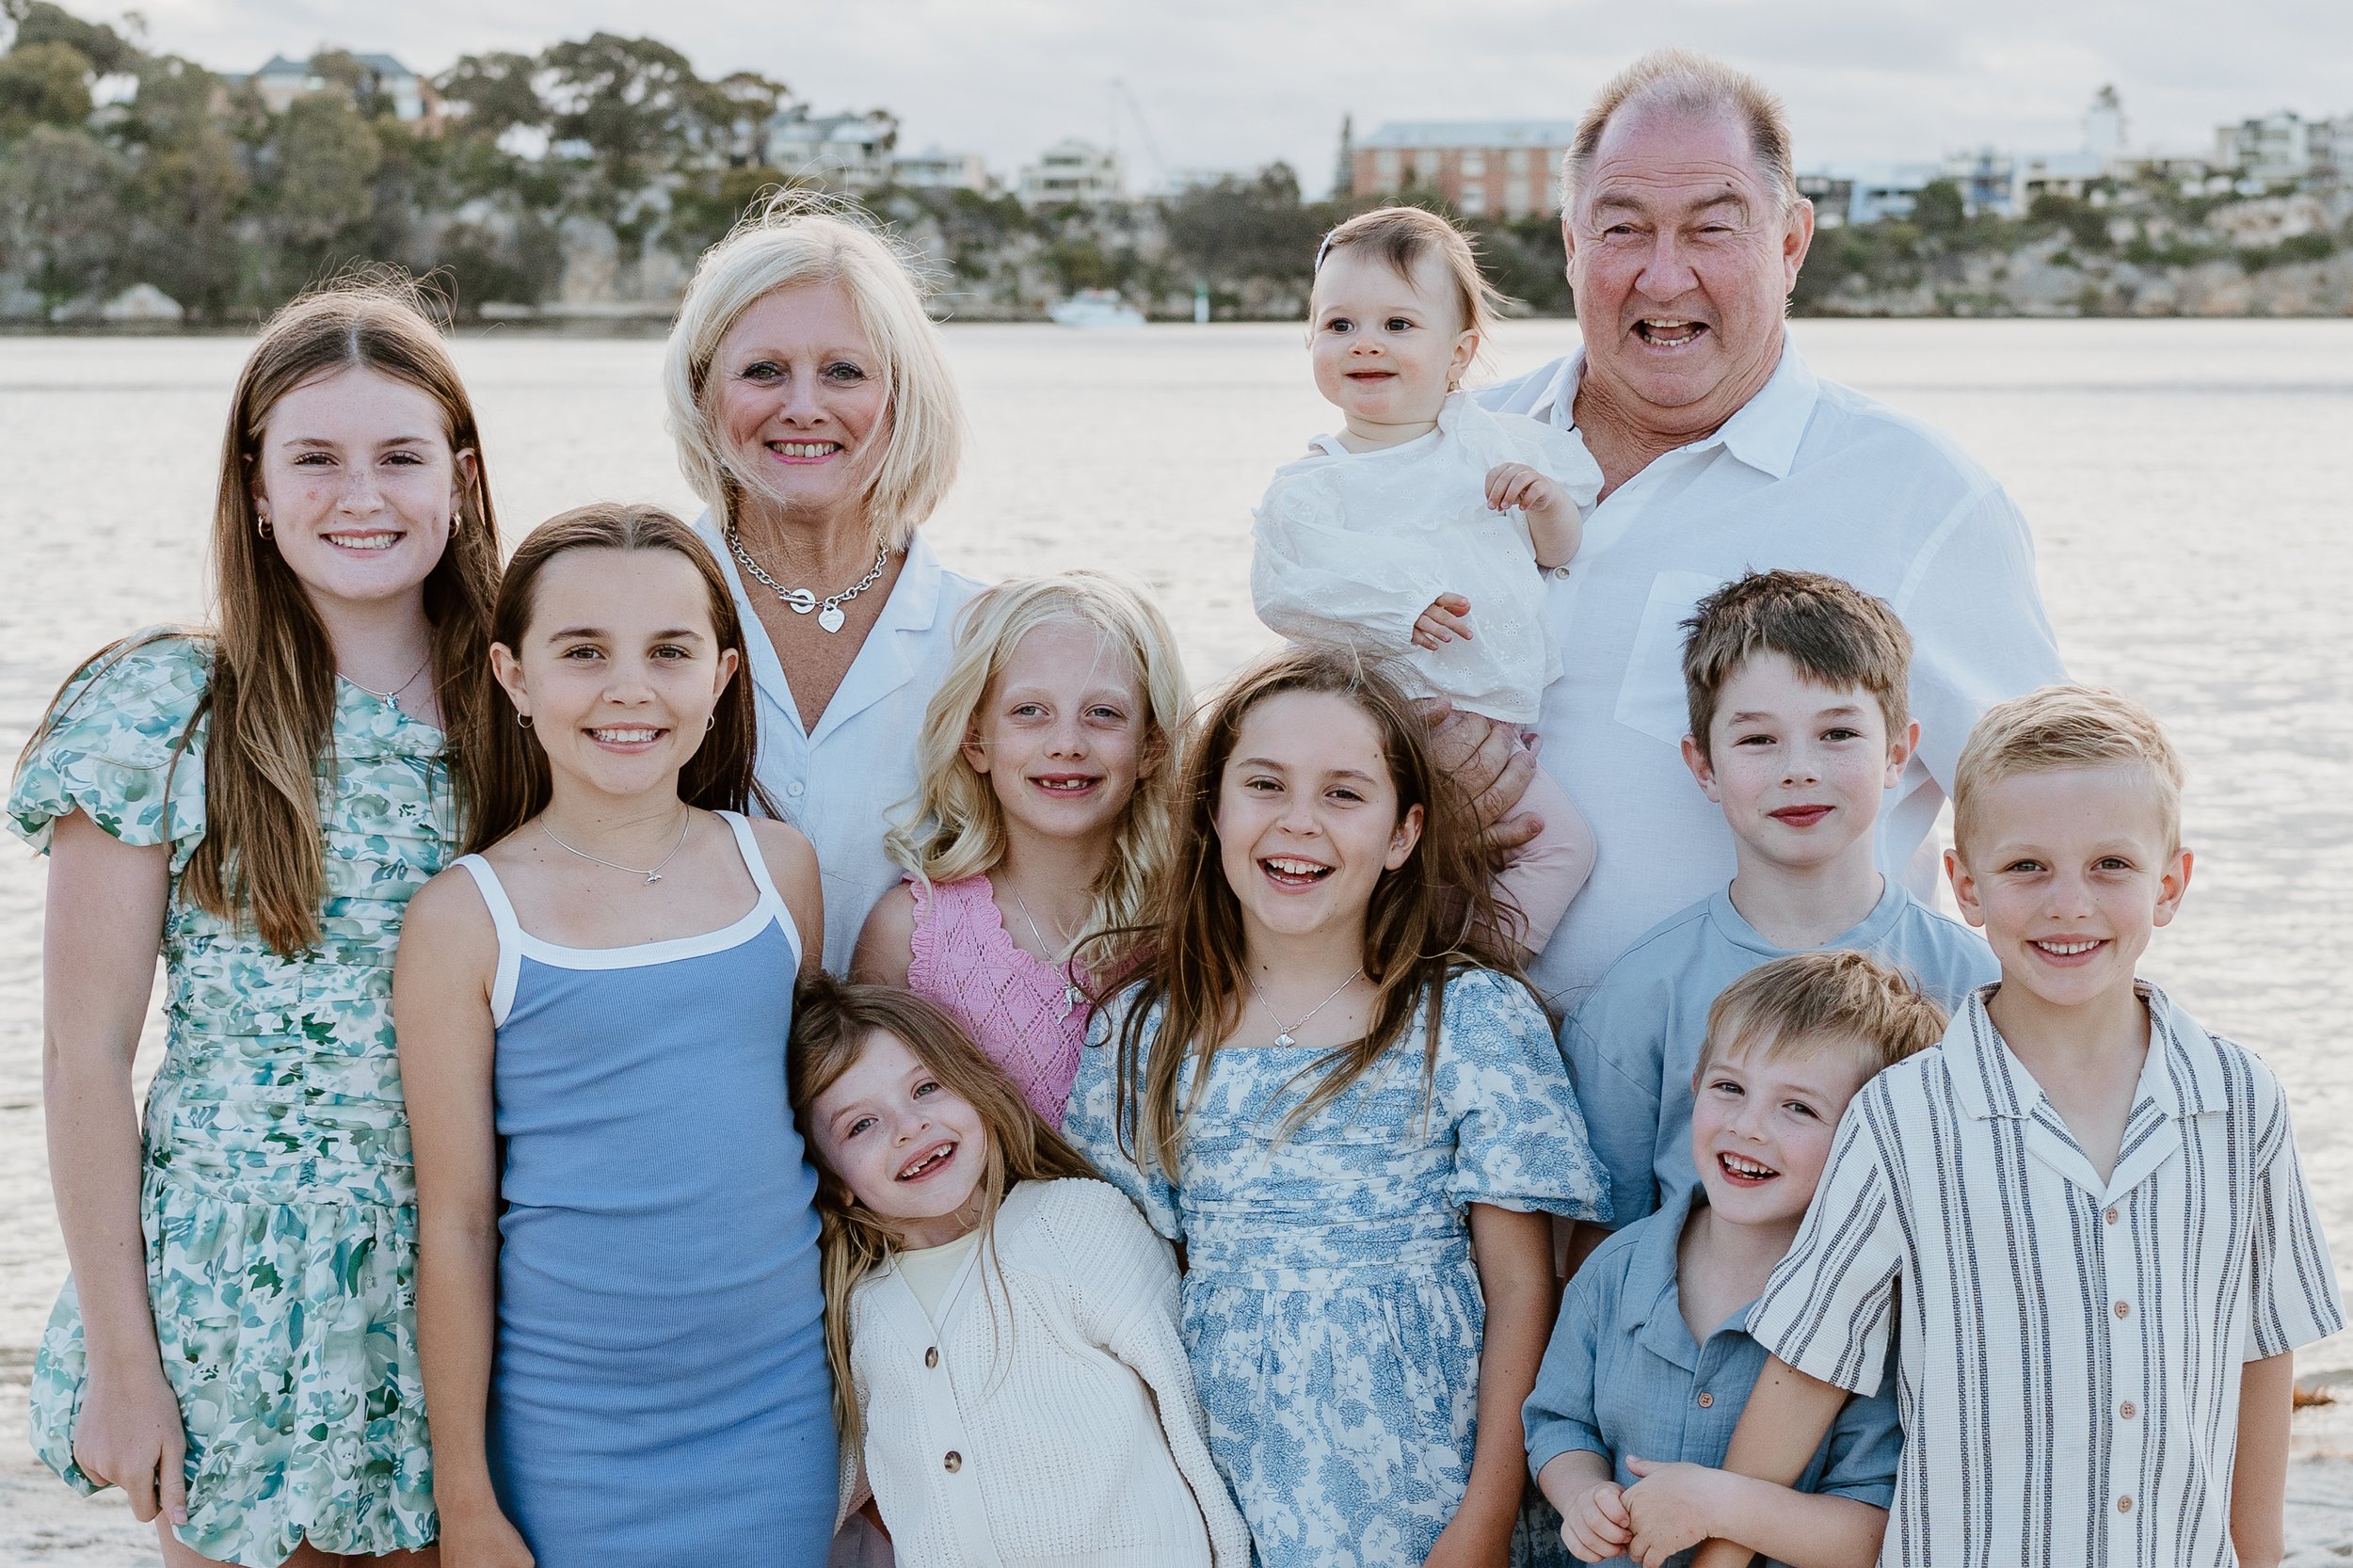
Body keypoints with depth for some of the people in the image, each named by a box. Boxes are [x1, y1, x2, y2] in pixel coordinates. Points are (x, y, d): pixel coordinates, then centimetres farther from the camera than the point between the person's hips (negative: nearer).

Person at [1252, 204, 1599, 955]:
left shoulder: (1495, 443, 10)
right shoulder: (1310, 483, -3)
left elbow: (1558, 554, 19)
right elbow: (1281, 590, -14)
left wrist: (1549, 504, -4)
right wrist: (1396, 605, -24)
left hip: (1494, 717, 5)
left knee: (1563, 843, 2)